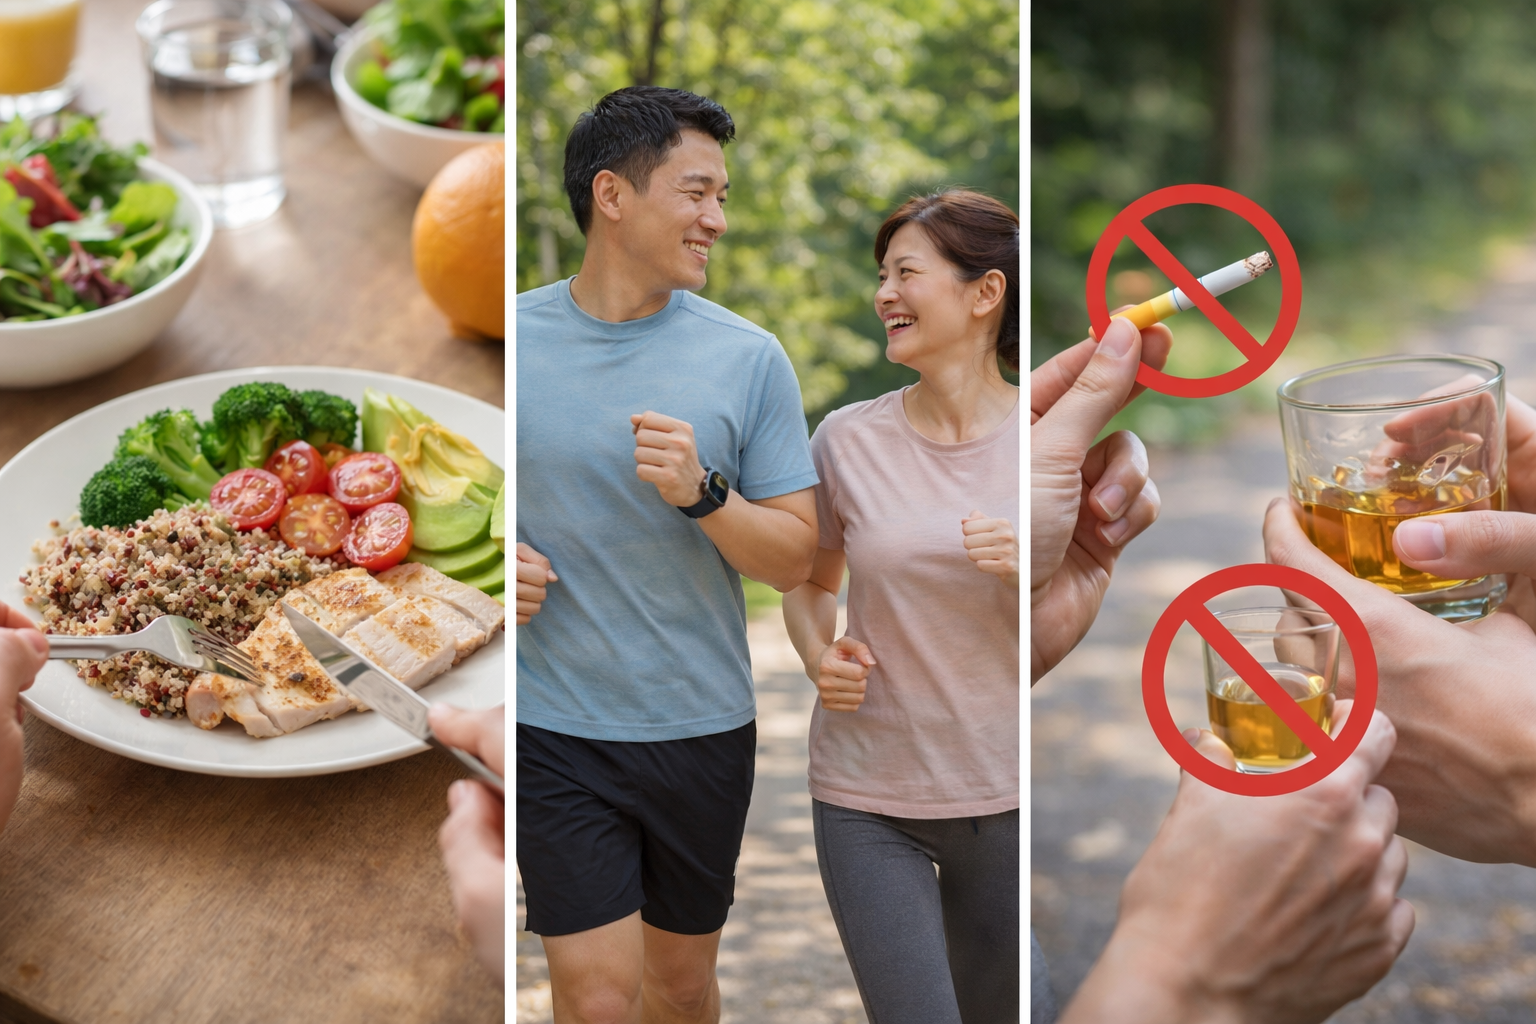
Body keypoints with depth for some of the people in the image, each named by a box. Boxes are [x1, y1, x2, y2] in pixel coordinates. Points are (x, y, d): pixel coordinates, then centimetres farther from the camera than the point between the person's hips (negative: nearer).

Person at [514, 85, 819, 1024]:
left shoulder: (749, 357, -2)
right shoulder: (515, 338, -3)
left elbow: (795, 559, -3)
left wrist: (702, 494, -21)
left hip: (705, 727, 2)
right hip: (556, 732, -1)